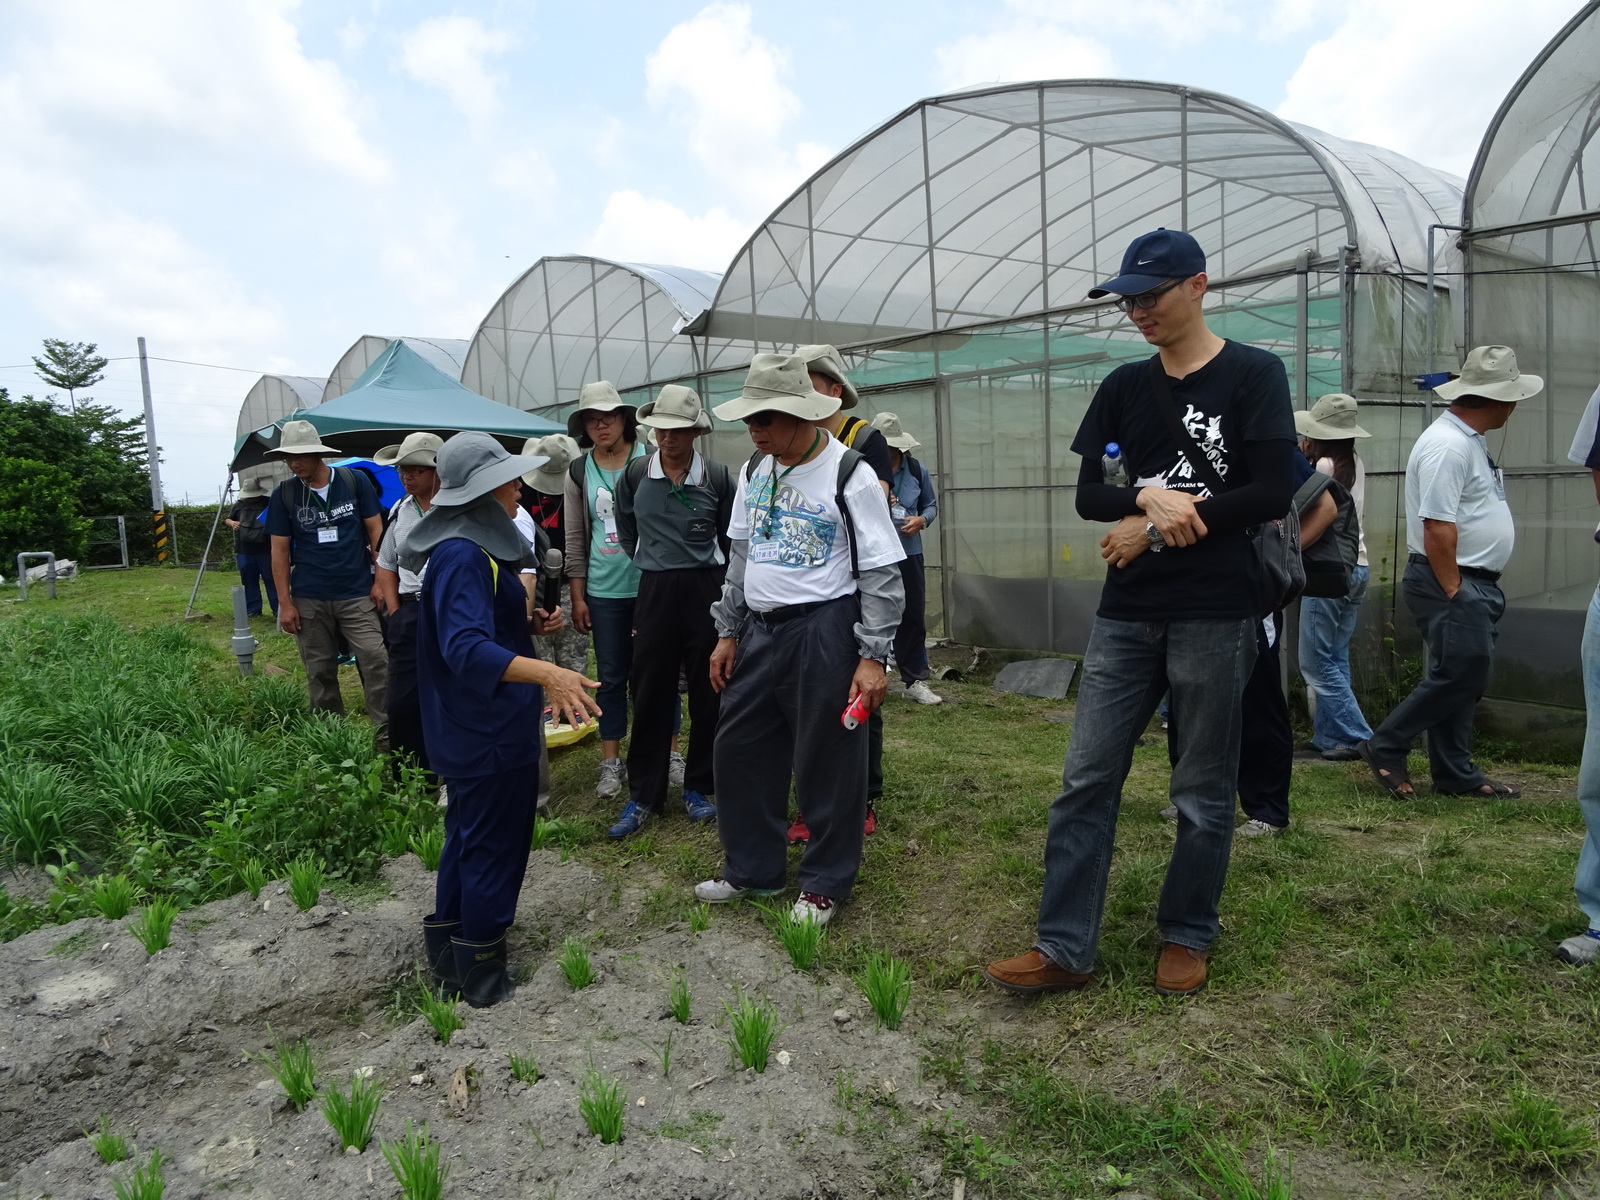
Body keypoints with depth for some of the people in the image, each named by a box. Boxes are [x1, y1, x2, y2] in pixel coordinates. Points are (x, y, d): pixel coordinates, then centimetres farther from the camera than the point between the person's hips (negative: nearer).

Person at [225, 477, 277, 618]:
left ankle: (278, 609, 2)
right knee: (249, 581, 8)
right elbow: (226, 519, 19)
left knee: (271, 579, -1)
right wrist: (232, 523, -3)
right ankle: (253, 610, 15)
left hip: (265, 550, -3)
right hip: (244, 551, 3)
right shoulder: (239, 505, 9)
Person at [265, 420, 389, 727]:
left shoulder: (354, 481, -1)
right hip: (308, 599, 2)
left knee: (375, 661, -9)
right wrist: (285, 602, 0)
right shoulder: (283, 495, 3)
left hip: (356, 595, -2)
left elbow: (376, 531, 3)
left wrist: (380, 580, -2)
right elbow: (280, 551, 5)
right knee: (320, 671, 8)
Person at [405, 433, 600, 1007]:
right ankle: (482, 976, 20)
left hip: (474, 728, 10)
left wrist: (527, 619, 9)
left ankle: (449, 953, 38)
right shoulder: (462, 557, -24)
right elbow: (466, 647, -37)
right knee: (493, 847, 4)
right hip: (488, 733, -10)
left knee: (470, 836, 22)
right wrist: (546, 672, -48)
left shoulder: (477, 546, 8)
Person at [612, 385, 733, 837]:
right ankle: (643, 796, 15)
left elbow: (729, 540, 7)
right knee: (650, 695, 5)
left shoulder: (716, 477, -3)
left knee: (708, 693, 7)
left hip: (706, 590, -1)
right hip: (654, 592, 1)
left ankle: (699, 787, 22)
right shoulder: (636, 474, 1)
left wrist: (700, 570, 9)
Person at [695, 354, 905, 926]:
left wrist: (873, 657, -14)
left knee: (826, 762, 4)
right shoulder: (753, 472, 8)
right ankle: (751, 868, 32)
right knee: (739, 750, 13)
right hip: (759, 629, 7)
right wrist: (728, 633, 14)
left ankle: (825, 883, 24)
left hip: (823, 631, -7)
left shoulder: (850, 475, -12)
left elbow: (881, 572, -11)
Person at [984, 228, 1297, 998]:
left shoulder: (1254, 375, -2)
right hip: (1126, 614, 5)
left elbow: (1272, 495, -11)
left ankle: (1186, 938, 25)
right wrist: (1149, 499, -15)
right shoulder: (1124, 387, 12)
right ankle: (1065, 949, 10)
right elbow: (1088, 494, 6)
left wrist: (1155, 528, -10)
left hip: (1216, 614, -4)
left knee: (1204, 792, 8)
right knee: (1086, 780, 2)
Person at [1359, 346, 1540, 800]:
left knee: (1459, 677, 12)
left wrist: (1473, 591, 17)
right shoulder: (1448, 446, -19)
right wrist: (1453, 594, -21)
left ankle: (1456, 774, 19)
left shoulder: (1469, 440, 16)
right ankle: (1385, 747, 1)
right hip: (1451, 582, -10)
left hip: (1473, 583, 11)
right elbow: (1437, 528, -24)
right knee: (1462, 673, -11)